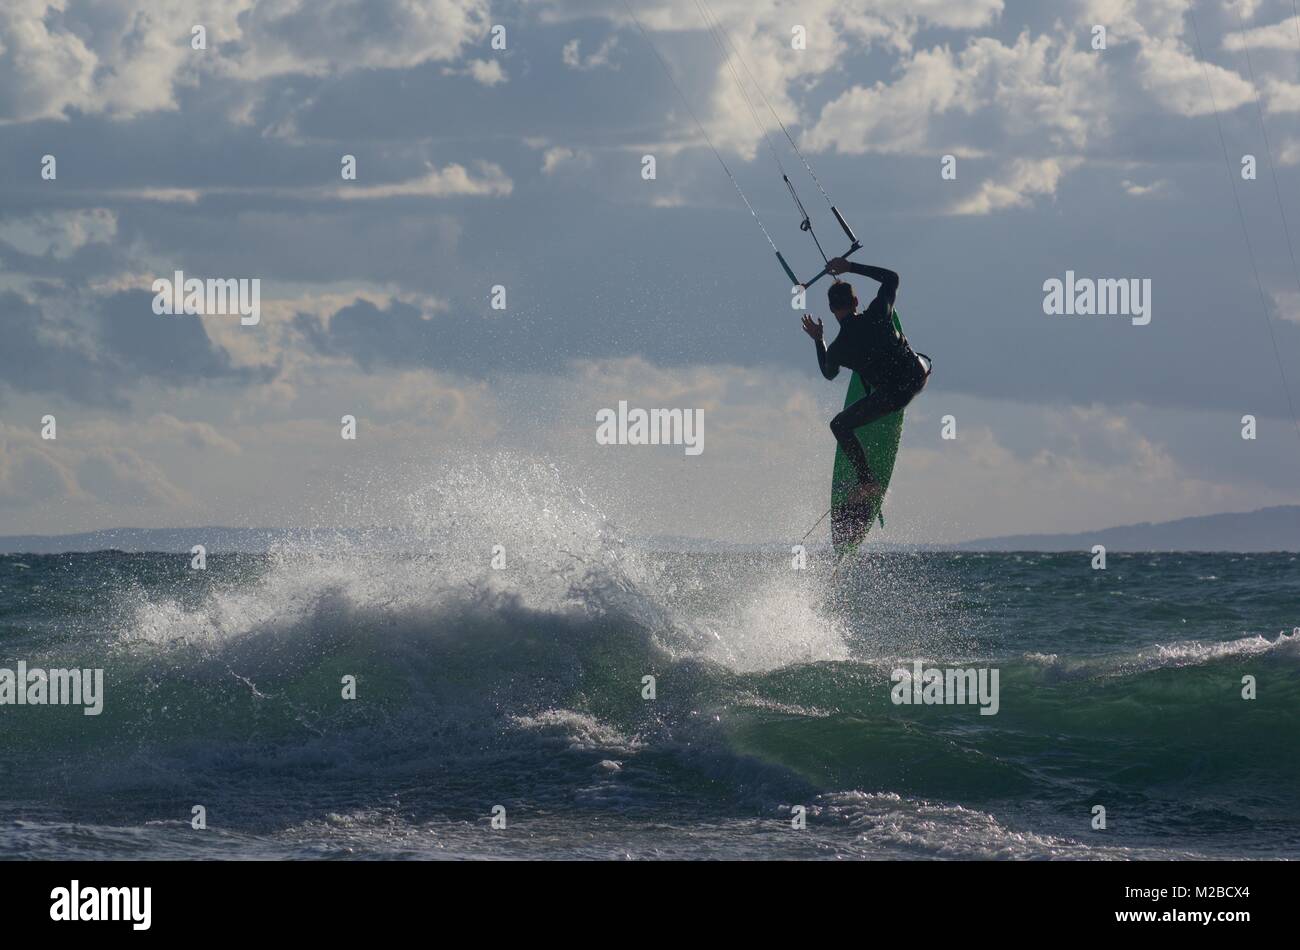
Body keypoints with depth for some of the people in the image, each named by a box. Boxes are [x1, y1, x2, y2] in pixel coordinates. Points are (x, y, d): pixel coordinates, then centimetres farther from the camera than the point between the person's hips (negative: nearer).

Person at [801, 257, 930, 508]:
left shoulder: (837, 349, -15)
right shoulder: (877, 315, -14)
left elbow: (829, 374, 10)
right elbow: (892, 278, 4)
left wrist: (817, 339, 17)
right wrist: (851, 267, 4)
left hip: (893, 396, -3)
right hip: (918, 376, 3)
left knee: (840, 425, 13)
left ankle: (867, 482, 9)